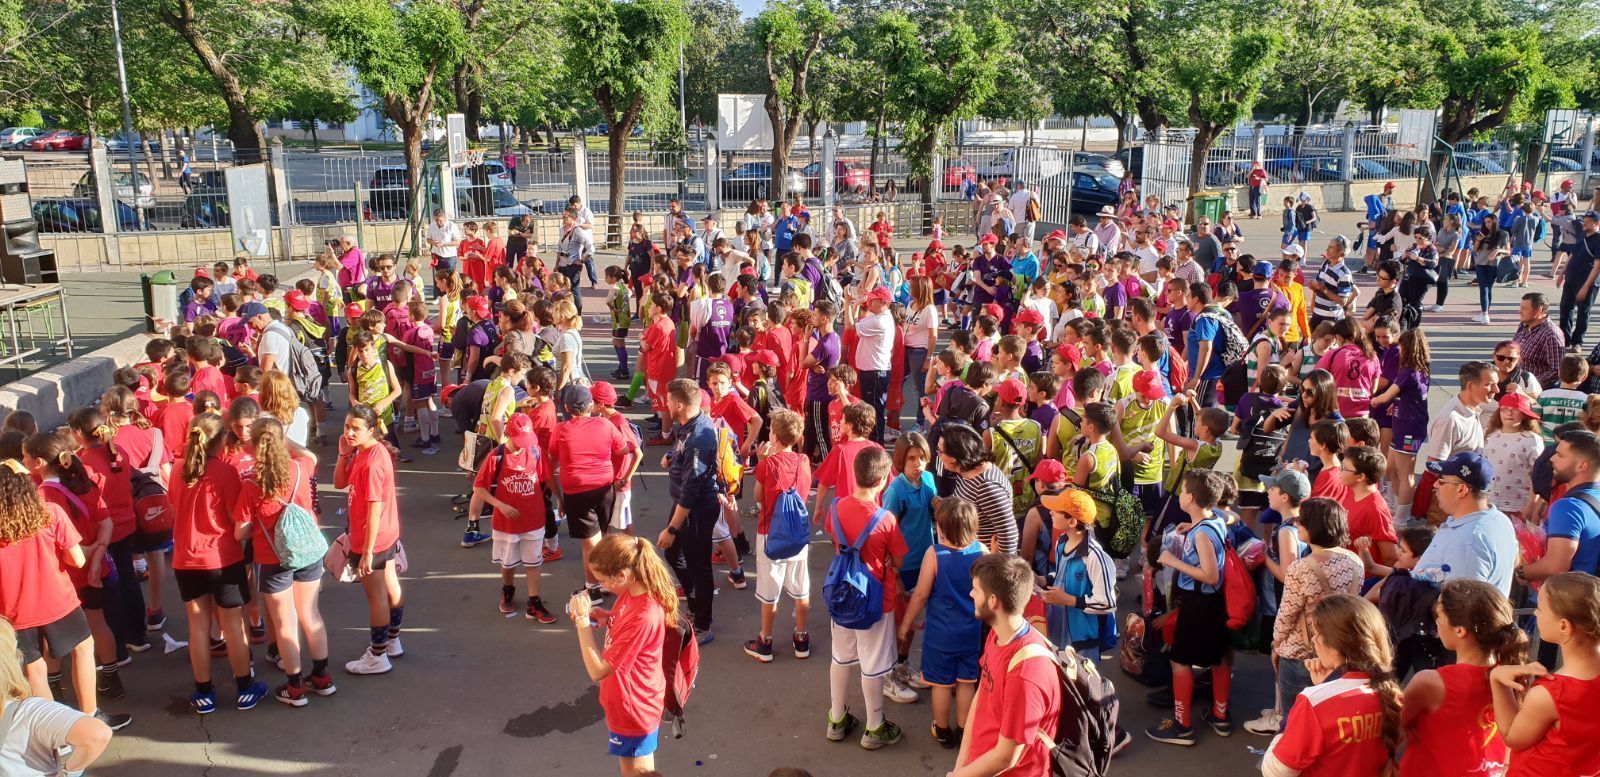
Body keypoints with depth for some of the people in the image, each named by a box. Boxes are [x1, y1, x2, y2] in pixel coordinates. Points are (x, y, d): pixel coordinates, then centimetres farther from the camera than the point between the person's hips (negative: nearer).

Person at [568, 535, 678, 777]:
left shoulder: (643, 616, -36)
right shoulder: (634, 592, -8)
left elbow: (597, 671, -30)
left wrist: (583, 620, -27)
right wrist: (606, 617, -6)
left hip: (633, 709, -9)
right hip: (628, 703, 9)